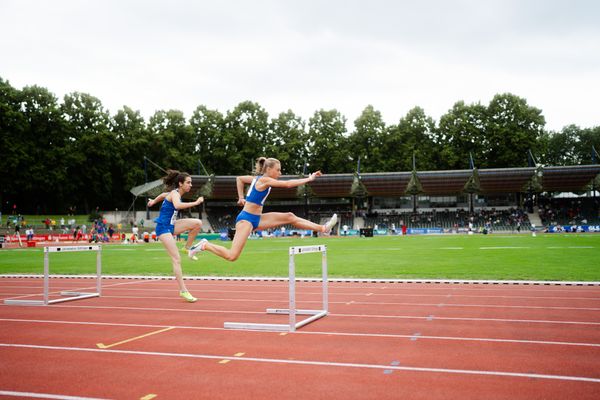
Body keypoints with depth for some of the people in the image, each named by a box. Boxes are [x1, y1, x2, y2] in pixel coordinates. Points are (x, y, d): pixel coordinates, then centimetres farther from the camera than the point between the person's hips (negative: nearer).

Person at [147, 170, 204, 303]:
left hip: (171, 225, 9)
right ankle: (183, 291, -12)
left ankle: (187, 248, 6)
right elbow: (177, 205, -41)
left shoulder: (175, 193, 11)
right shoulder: (175, 193, -17)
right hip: (163, 228, -9)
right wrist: (195, 203, -39)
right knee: (177, 259, -14)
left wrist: (154, 201, 50)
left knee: (197, 223, -10)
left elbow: (163, 195, 32)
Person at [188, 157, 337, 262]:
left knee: (289, 217, 5)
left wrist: (241, 197, 25)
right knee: (232, 256, -16)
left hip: (256, 218, 10)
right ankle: (205, 245, 4)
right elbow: (288, 184, -21)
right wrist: (309, 179, -15)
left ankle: (323, 228, 6)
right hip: (246, 219, -10)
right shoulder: (264, 180, -16)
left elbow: (239, 178, 27)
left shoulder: (258, 178, 11)